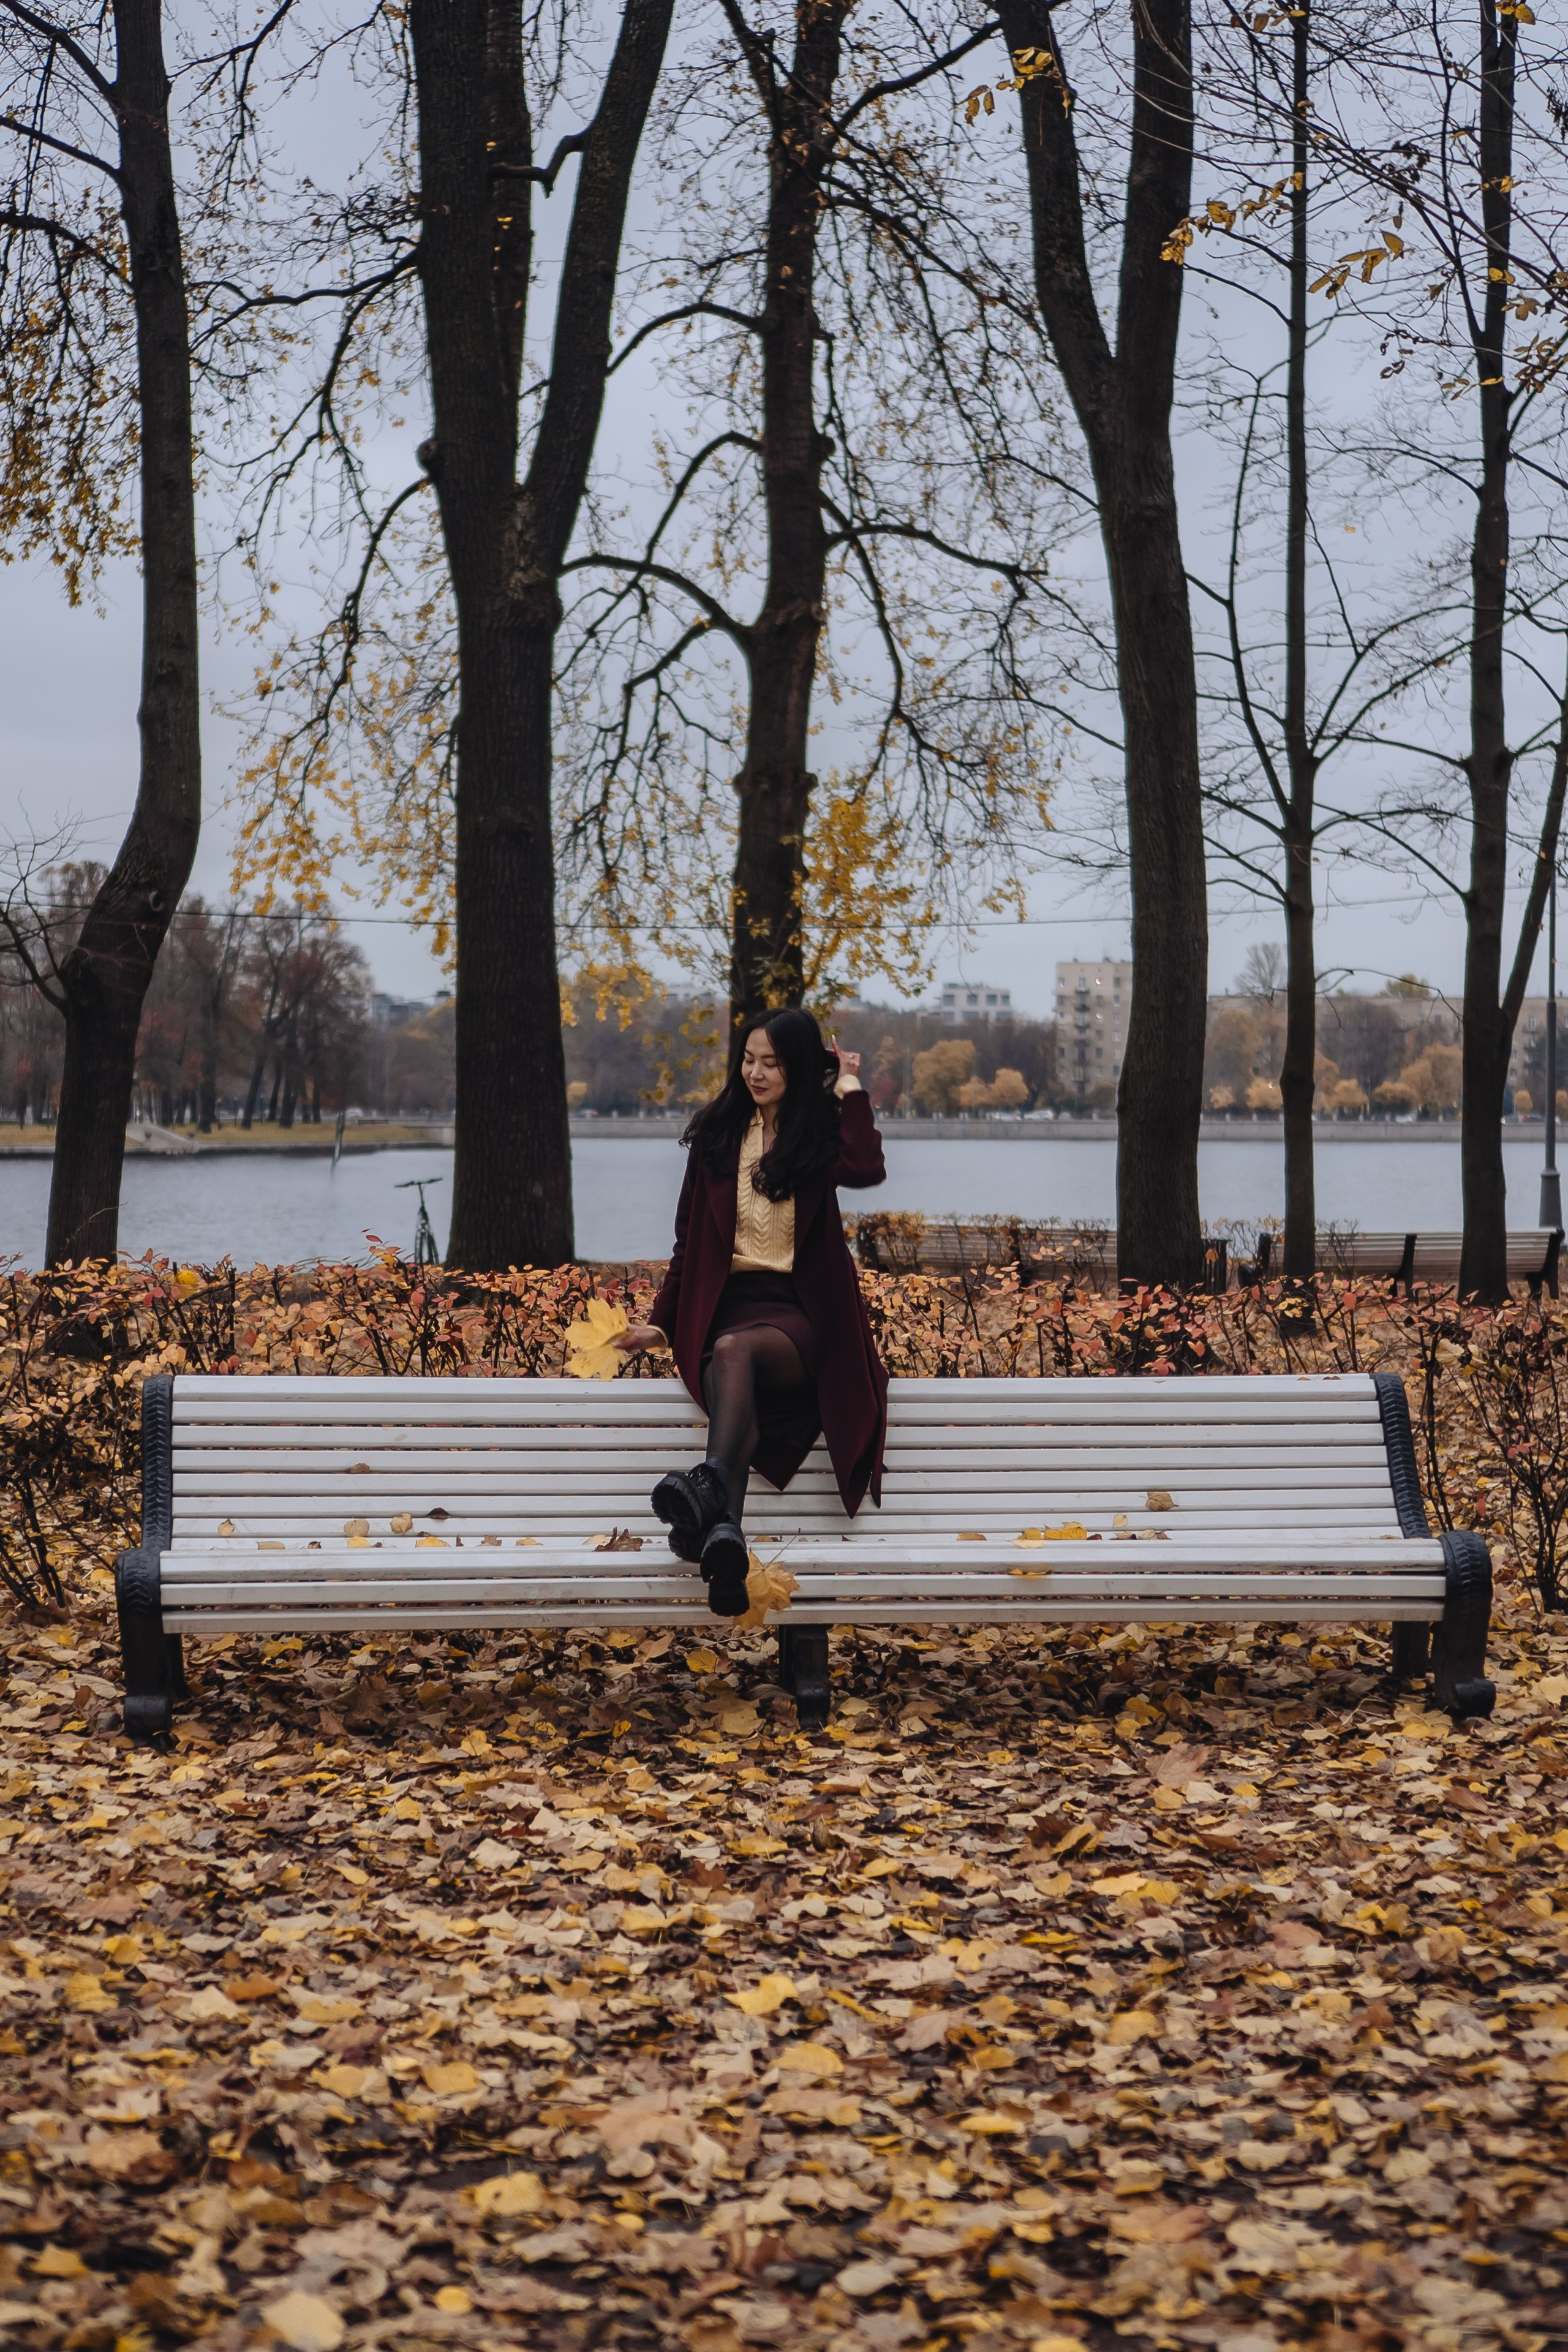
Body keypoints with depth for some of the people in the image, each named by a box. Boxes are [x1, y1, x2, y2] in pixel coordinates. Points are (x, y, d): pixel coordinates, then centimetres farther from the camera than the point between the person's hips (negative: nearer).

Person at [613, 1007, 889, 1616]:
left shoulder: (819, 1137, 9)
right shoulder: (717, 1136, 15)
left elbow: (867, 1170, -16)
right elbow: (689, 1242, 19)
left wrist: (849, 1089, -2)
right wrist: (661, 1322, 12)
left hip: (797, 1314, -2)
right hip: (724, 1306, 2)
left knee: (734, 1348, -38)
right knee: (738, 1405, -33)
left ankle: (709, 1485, -62)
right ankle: (724, 1529, -58)